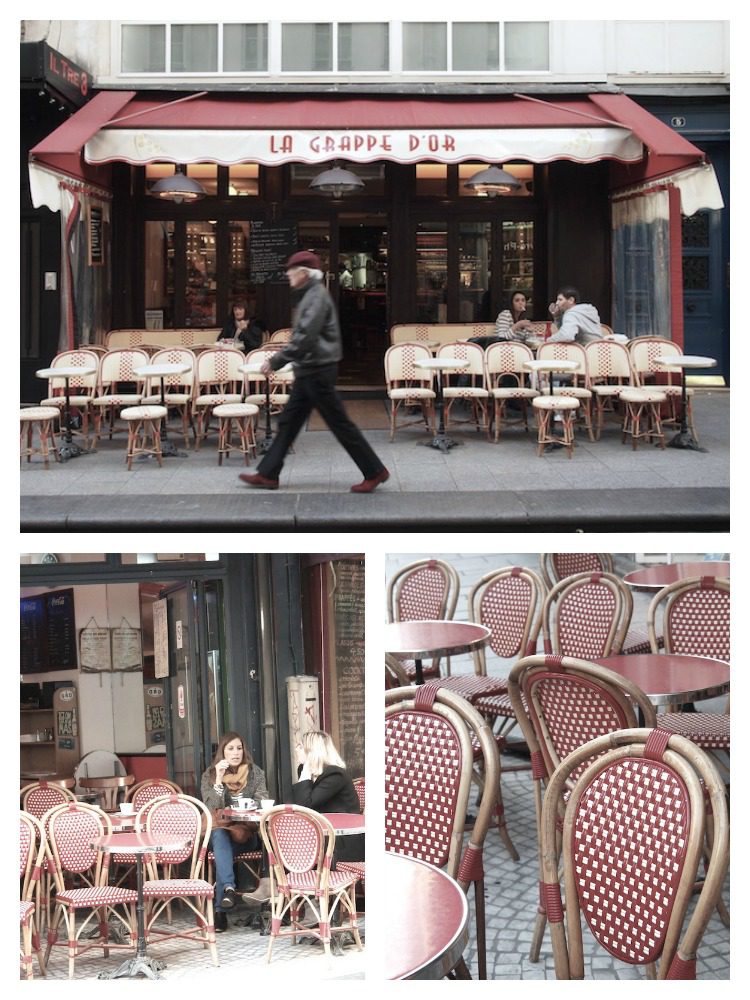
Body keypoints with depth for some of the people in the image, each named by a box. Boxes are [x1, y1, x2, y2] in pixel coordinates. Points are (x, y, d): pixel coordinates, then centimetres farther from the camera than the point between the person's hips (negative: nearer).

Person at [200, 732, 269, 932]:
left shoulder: (255, 773, 10)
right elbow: (211, 808, -7)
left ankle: (219, 907, -39)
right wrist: (219, 780, -18)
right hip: (220, 831, 0)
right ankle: (228, 887, -53)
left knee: (223, 847, -33)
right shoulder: (209, 775, 7)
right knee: (219, 835, -36)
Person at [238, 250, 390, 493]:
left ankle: (374, 471, 3)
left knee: (339, 423, -4)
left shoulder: (317, 296, -17)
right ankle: (267, 474, 15)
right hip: (308, 370, 10)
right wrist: (278, 359, 17)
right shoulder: (308, 295, 14)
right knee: (288, 421, 10)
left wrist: (276, 361, -20)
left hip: (318, 370, -10)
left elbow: (305, 337, -24)